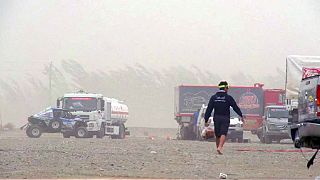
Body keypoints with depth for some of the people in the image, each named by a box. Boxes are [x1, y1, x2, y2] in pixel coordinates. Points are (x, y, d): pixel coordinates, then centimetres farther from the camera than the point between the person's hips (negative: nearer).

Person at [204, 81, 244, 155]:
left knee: (217, 135, 14)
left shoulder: (213, 97, 6)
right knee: (223, 134, -12)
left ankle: (218, 148, 21)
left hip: (216, 118, 4)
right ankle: (220, 147, -30)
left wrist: (206, 120, 4)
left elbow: (209, 109, 3)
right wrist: (241, 116, 14)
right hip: (225, 118, -4)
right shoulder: (228, 97, -3)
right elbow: (235, 107, 2)